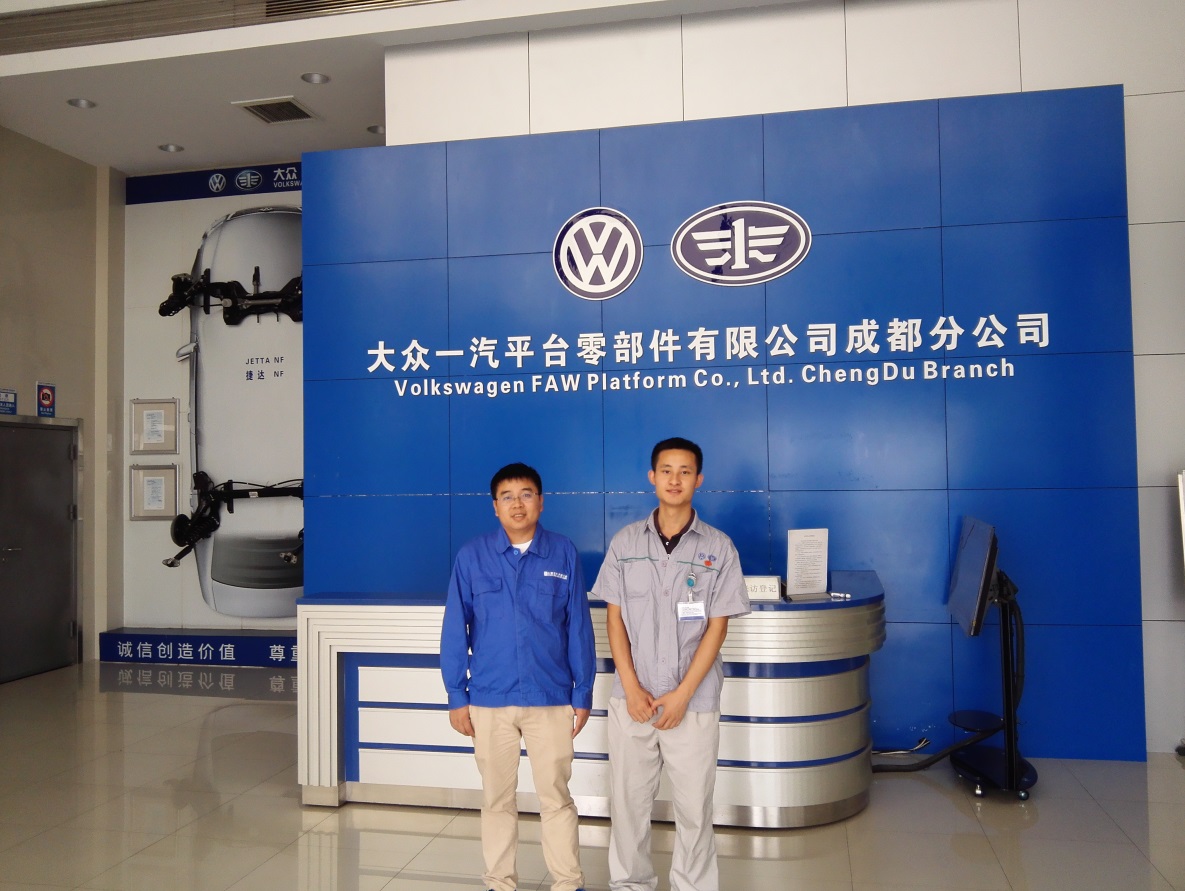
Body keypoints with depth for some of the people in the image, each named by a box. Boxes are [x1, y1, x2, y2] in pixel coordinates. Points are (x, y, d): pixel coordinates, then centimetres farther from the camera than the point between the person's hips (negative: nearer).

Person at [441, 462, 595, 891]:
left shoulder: (564, 554, -3)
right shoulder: (471, 556, -3)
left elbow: (579, 628, 0)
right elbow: (454, 630, 0)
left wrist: (583, 694, 1)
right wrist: (456, 696, -1)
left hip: (551, 698, -1)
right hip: (489, 699, 1)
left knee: (556, 797, 9)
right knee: (497, 799, 14)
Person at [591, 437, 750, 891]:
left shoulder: (719, 547, -2)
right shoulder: (625, 542, 3)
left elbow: (717, 627, -3)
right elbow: (614, 618, 3)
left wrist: (682, 695, -10)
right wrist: (632, 689, -7)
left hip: (694, 701, -1)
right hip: (631, 698, 2)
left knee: (694, 807, 6)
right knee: (627, 802, 11)